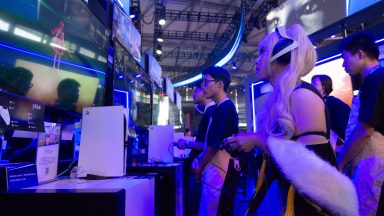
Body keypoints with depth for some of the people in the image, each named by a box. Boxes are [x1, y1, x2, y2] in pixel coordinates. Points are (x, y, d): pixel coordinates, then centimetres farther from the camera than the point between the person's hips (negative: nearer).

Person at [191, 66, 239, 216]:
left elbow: (215, 143, -18)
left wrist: (200, 166, -6)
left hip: (217, 170, -10)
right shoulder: (222, 108, 17)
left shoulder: (224, 108, -15)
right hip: (217, 169, 10)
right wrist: (200, 160, 9)